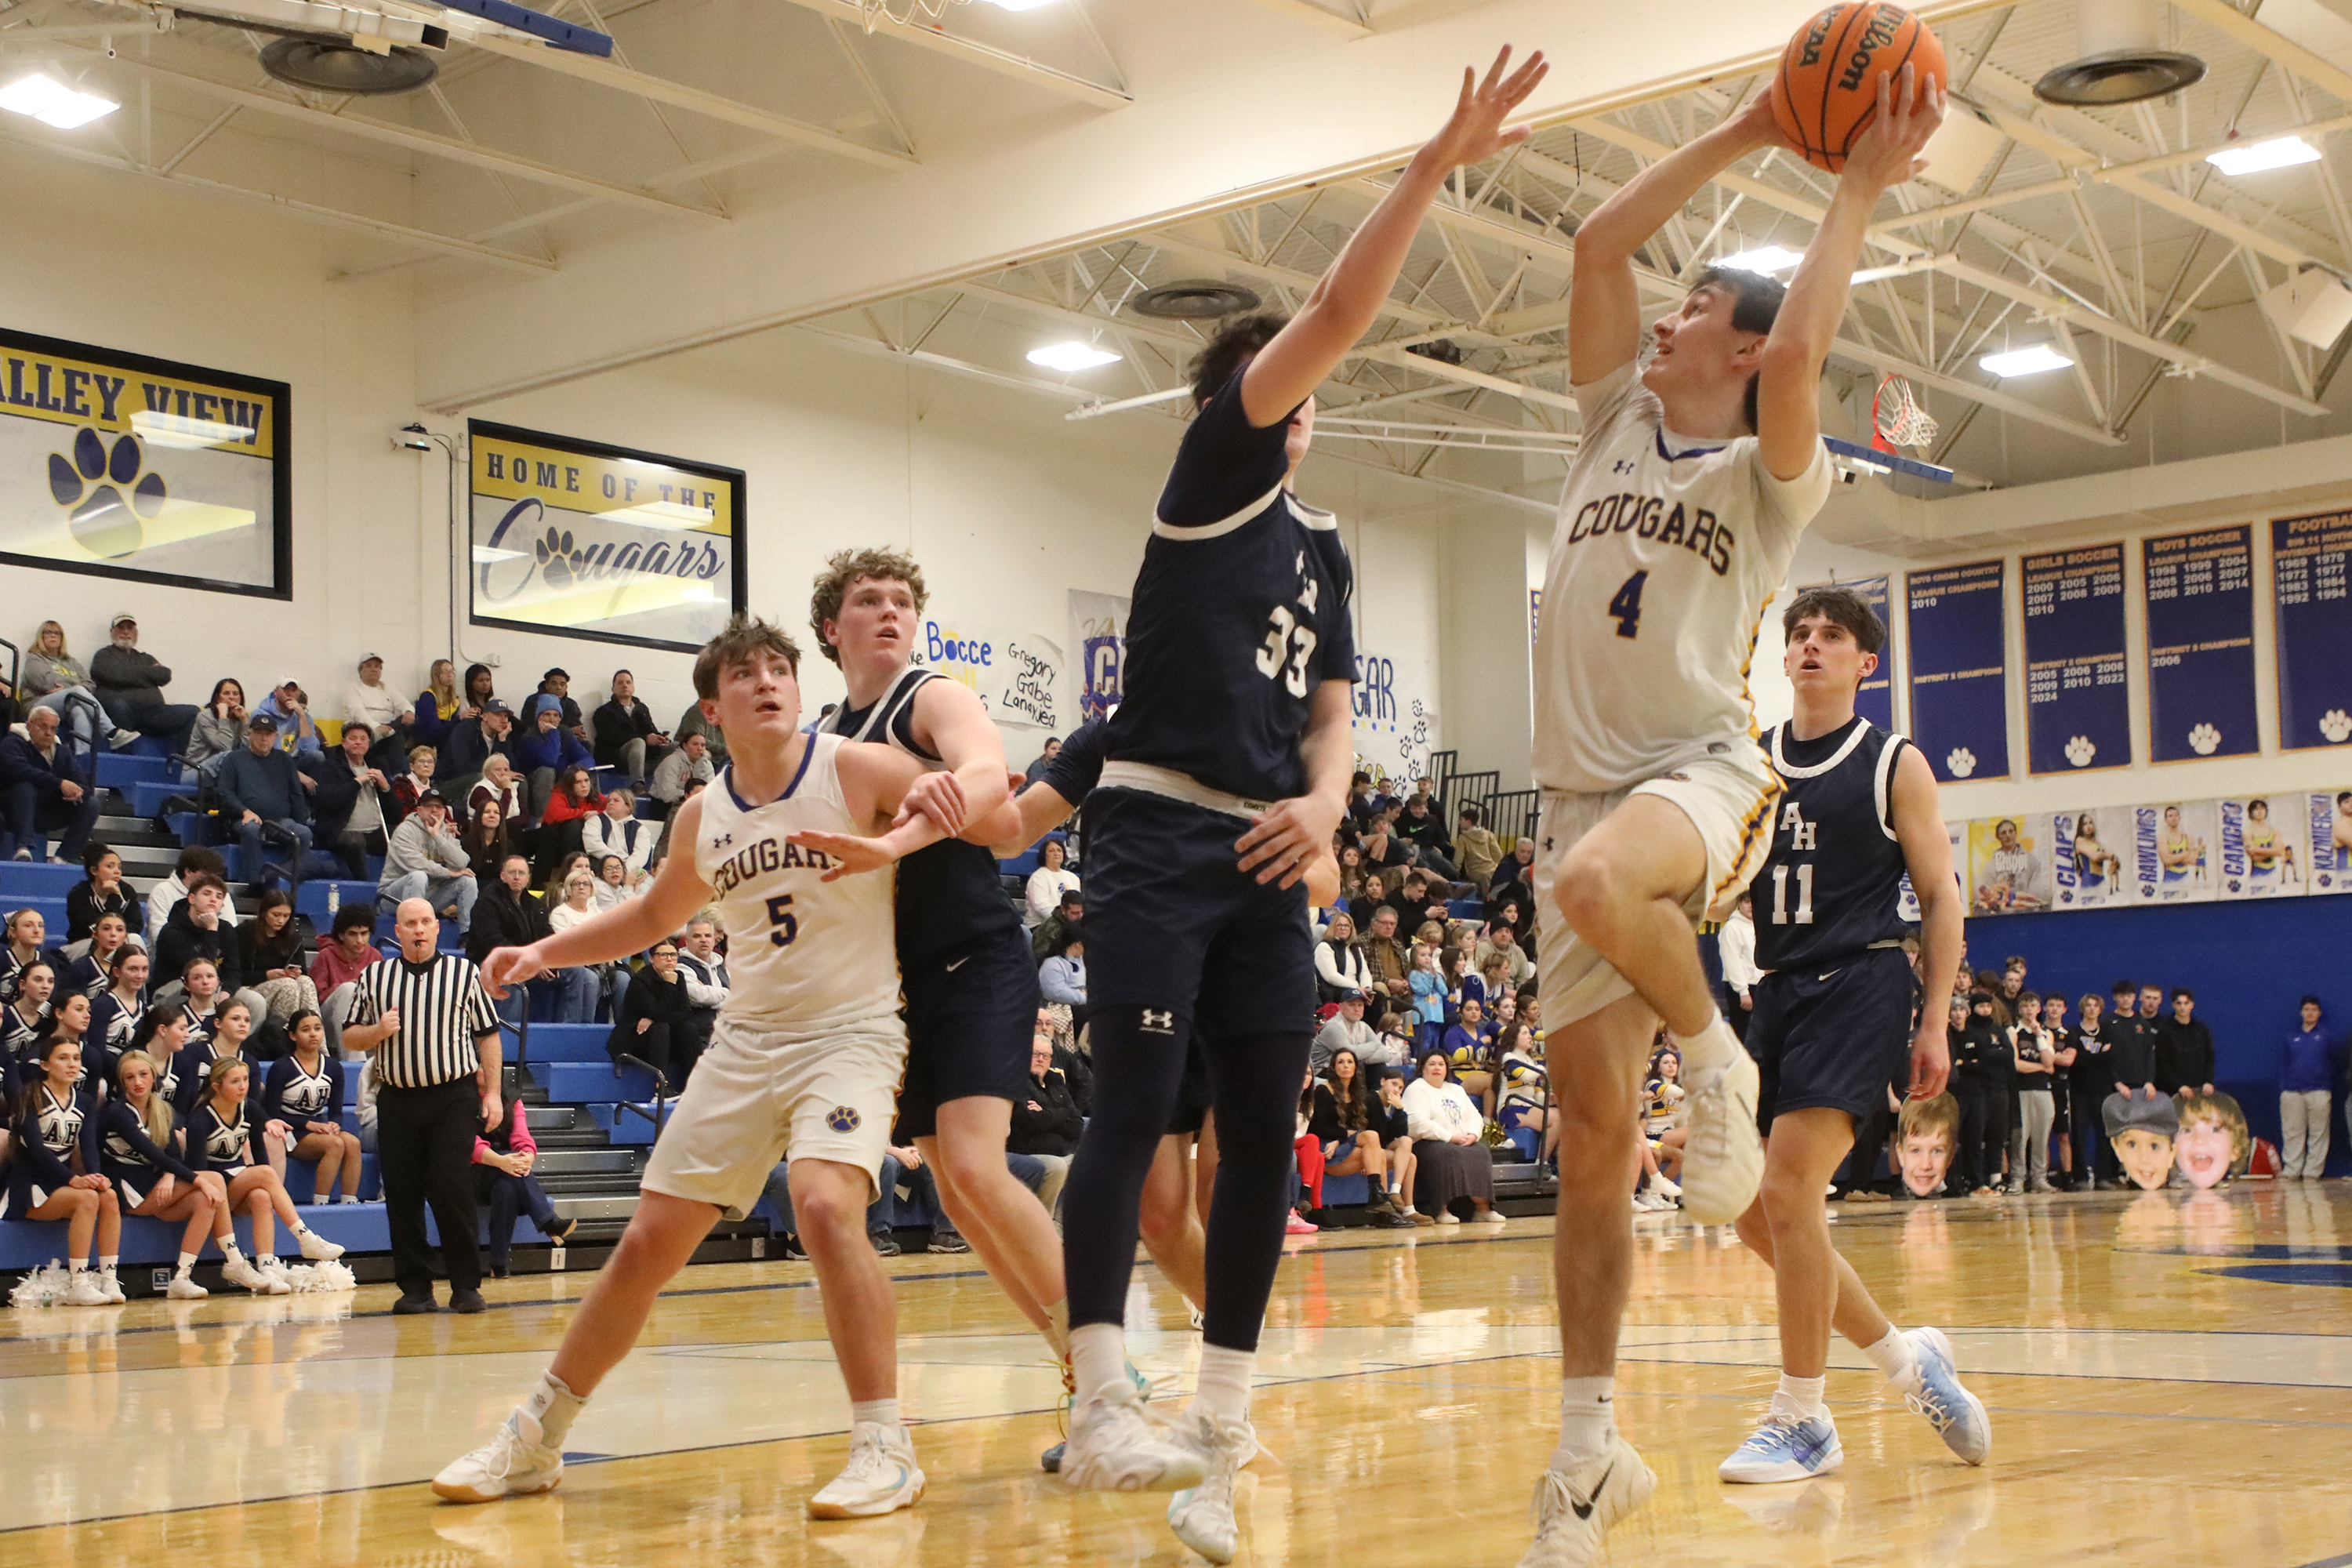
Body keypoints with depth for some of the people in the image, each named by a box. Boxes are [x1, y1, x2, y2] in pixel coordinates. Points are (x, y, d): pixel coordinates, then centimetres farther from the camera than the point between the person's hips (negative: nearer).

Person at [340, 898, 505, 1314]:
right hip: (396, 1100, 3)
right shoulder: (374, 977, 11)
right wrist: (379, 1030, -7)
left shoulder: (465, 972, 6)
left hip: (453, 1097, -2)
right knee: (402, 1197, 3)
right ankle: (415, 1288, 11)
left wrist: (492, 1091, 1)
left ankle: (466, 1286, 0)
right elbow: (349, 1038, 14)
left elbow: (487, 1034, 7)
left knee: (452, 1190, -10)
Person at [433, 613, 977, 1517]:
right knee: (647, 1244, 5)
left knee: (825, 1205, -31)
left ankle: (885, 1449, -20)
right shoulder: (701, 817, 8)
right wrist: (546, 952, 14)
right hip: (745, 1042, 5)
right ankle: (534, 1440, 20)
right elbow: (655, 915, 25)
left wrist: (892, 844, -27)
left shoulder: (855, 770, -7)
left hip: (850, 1032, -5)